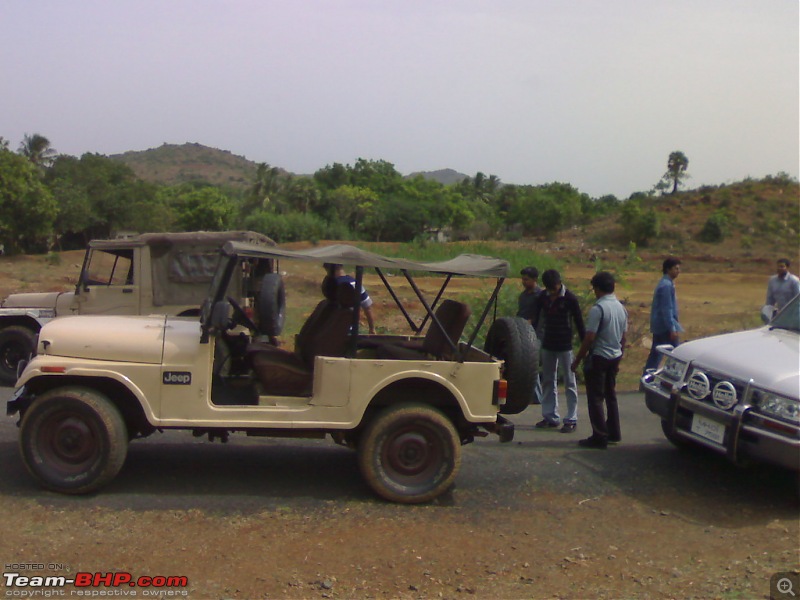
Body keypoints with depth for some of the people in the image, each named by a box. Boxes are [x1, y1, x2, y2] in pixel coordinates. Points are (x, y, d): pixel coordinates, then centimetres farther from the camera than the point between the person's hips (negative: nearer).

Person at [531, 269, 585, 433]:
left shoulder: (569, 298, -11)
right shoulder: (542, 297, 2)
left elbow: (579, 323, -8)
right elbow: (535, 319, 9)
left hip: (565, 346, -5)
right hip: (547, 345, 5)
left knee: (569, 383, 1)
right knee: (548, 381, 10)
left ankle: (571, 419, 4)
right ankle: (551, 416, 19)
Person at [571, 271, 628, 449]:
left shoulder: (598, 309, -18)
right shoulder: (621, 308, 7)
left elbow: (589, 338, -20)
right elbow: (624, 337, 13)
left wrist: (577, 360, -12)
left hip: (599, 357, -8)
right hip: (614, 357, 8)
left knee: (595, 398, -2)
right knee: (611, 395, 17)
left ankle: (600, 437, -3)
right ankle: (613, 433, 23)